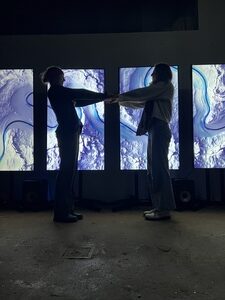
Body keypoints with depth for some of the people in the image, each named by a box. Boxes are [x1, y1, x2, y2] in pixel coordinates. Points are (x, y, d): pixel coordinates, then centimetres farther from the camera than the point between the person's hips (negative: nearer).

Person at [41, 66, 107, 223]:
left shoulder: (60, 93, 24)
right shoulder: (56, 90, -4)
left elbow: (79, 101, 23)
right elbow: (80, 93, -7)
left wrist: (101, 97, 18)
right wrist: (103, 95, 1)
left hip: (71, 133, 10)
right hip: (67, 133, -10)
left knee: (70, 170, 8)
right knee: (67, 170, -9)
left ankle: (67, 209, 13)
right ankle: (61, 212, -5)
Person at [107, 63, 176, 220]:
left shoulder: (165, 85, 0)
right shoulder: (158, 89, 28)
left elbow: (140, 94, -6)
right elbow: (141, 101, 27)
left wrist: (118, 97, 2)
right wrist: (120, 100, 21)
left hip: (159, 129, -9)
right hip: (154, 130, 10)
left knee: (159, 168, -12)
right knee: (154, 169, 7)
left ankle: (165, 209, -9)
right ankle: (159, 206, 11)